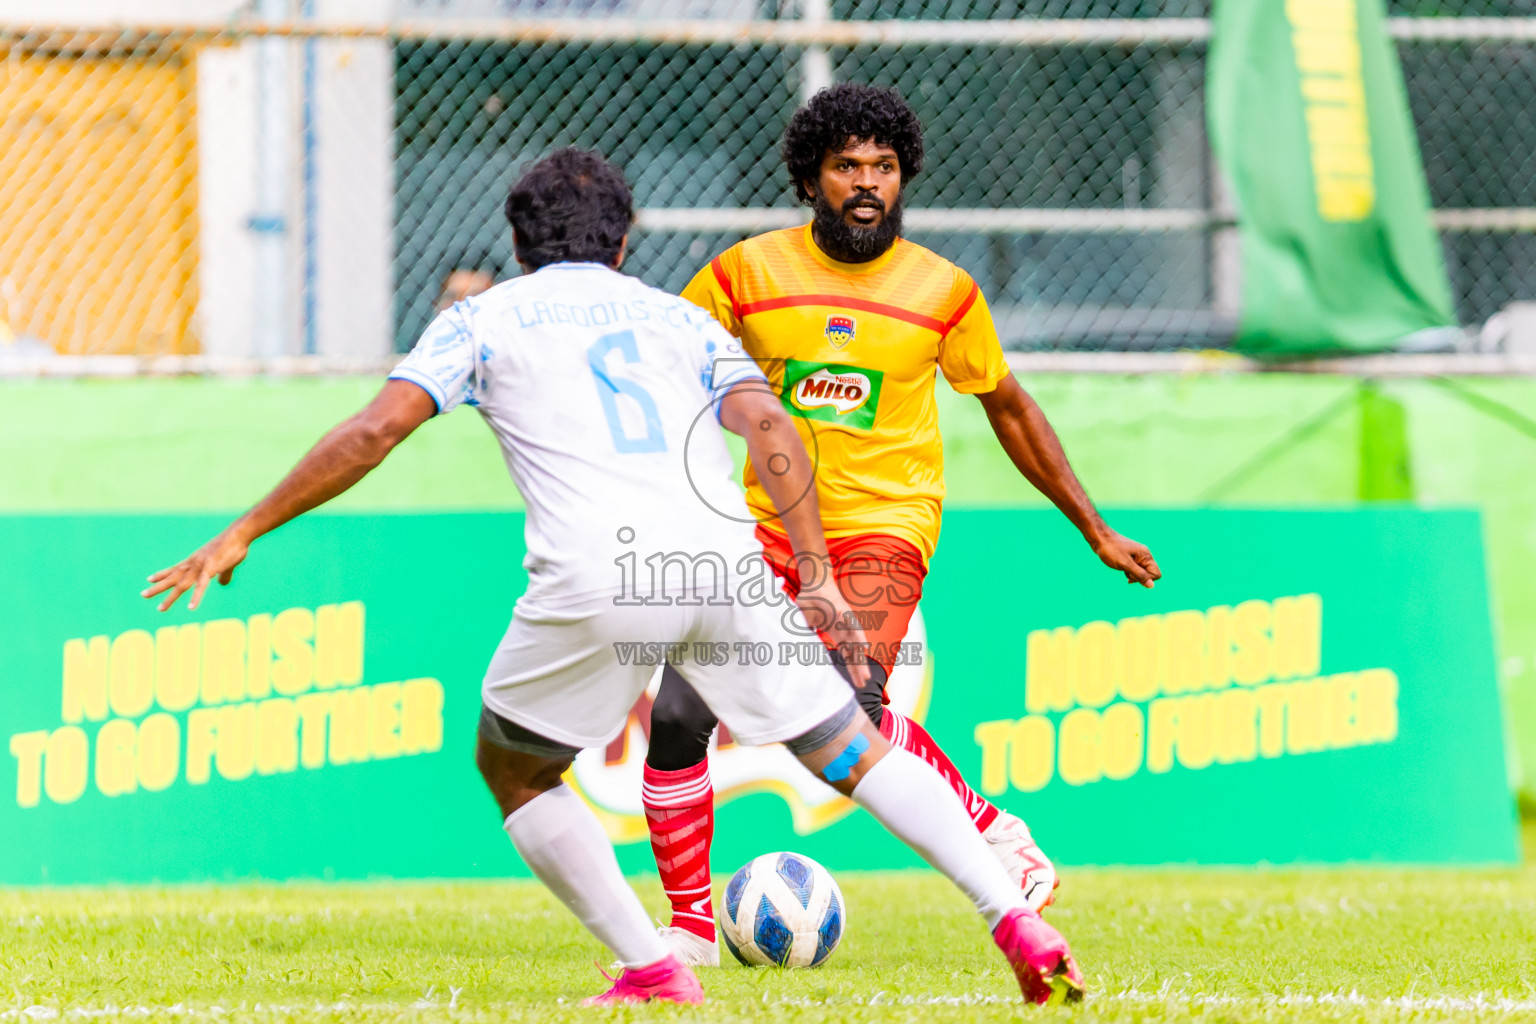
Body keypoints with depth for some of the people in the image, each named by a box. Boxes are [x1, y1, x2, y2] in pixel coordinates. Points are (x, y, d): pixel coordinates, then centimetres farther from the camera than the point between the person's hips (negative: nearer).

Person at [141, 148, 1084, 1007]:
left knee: (514, 769, 21)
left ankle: (653, 970, 11)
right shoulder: (680, 318, 26)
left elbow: (377, 430, 7)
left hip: (595, 581, -3)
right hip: (725, 565, 3)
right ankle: (1018, 922, 3)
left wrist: (242, 535, 11)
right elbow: (768, 426, 9)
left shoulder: (484, 320, 19)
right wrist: (819, 580, 5)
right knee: (854, 752, 16)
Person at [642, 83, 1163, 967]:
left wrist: (1097, 532, 15)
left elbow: (1011, 411, 11)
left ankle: (996, 838, -4)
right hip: (769, 522, 2)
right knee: (677, 717, -10)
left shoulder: (943, 291, -2)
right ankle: (690, 926, 6)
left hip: (883, 526, -2)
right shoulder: (748, 272, -2)